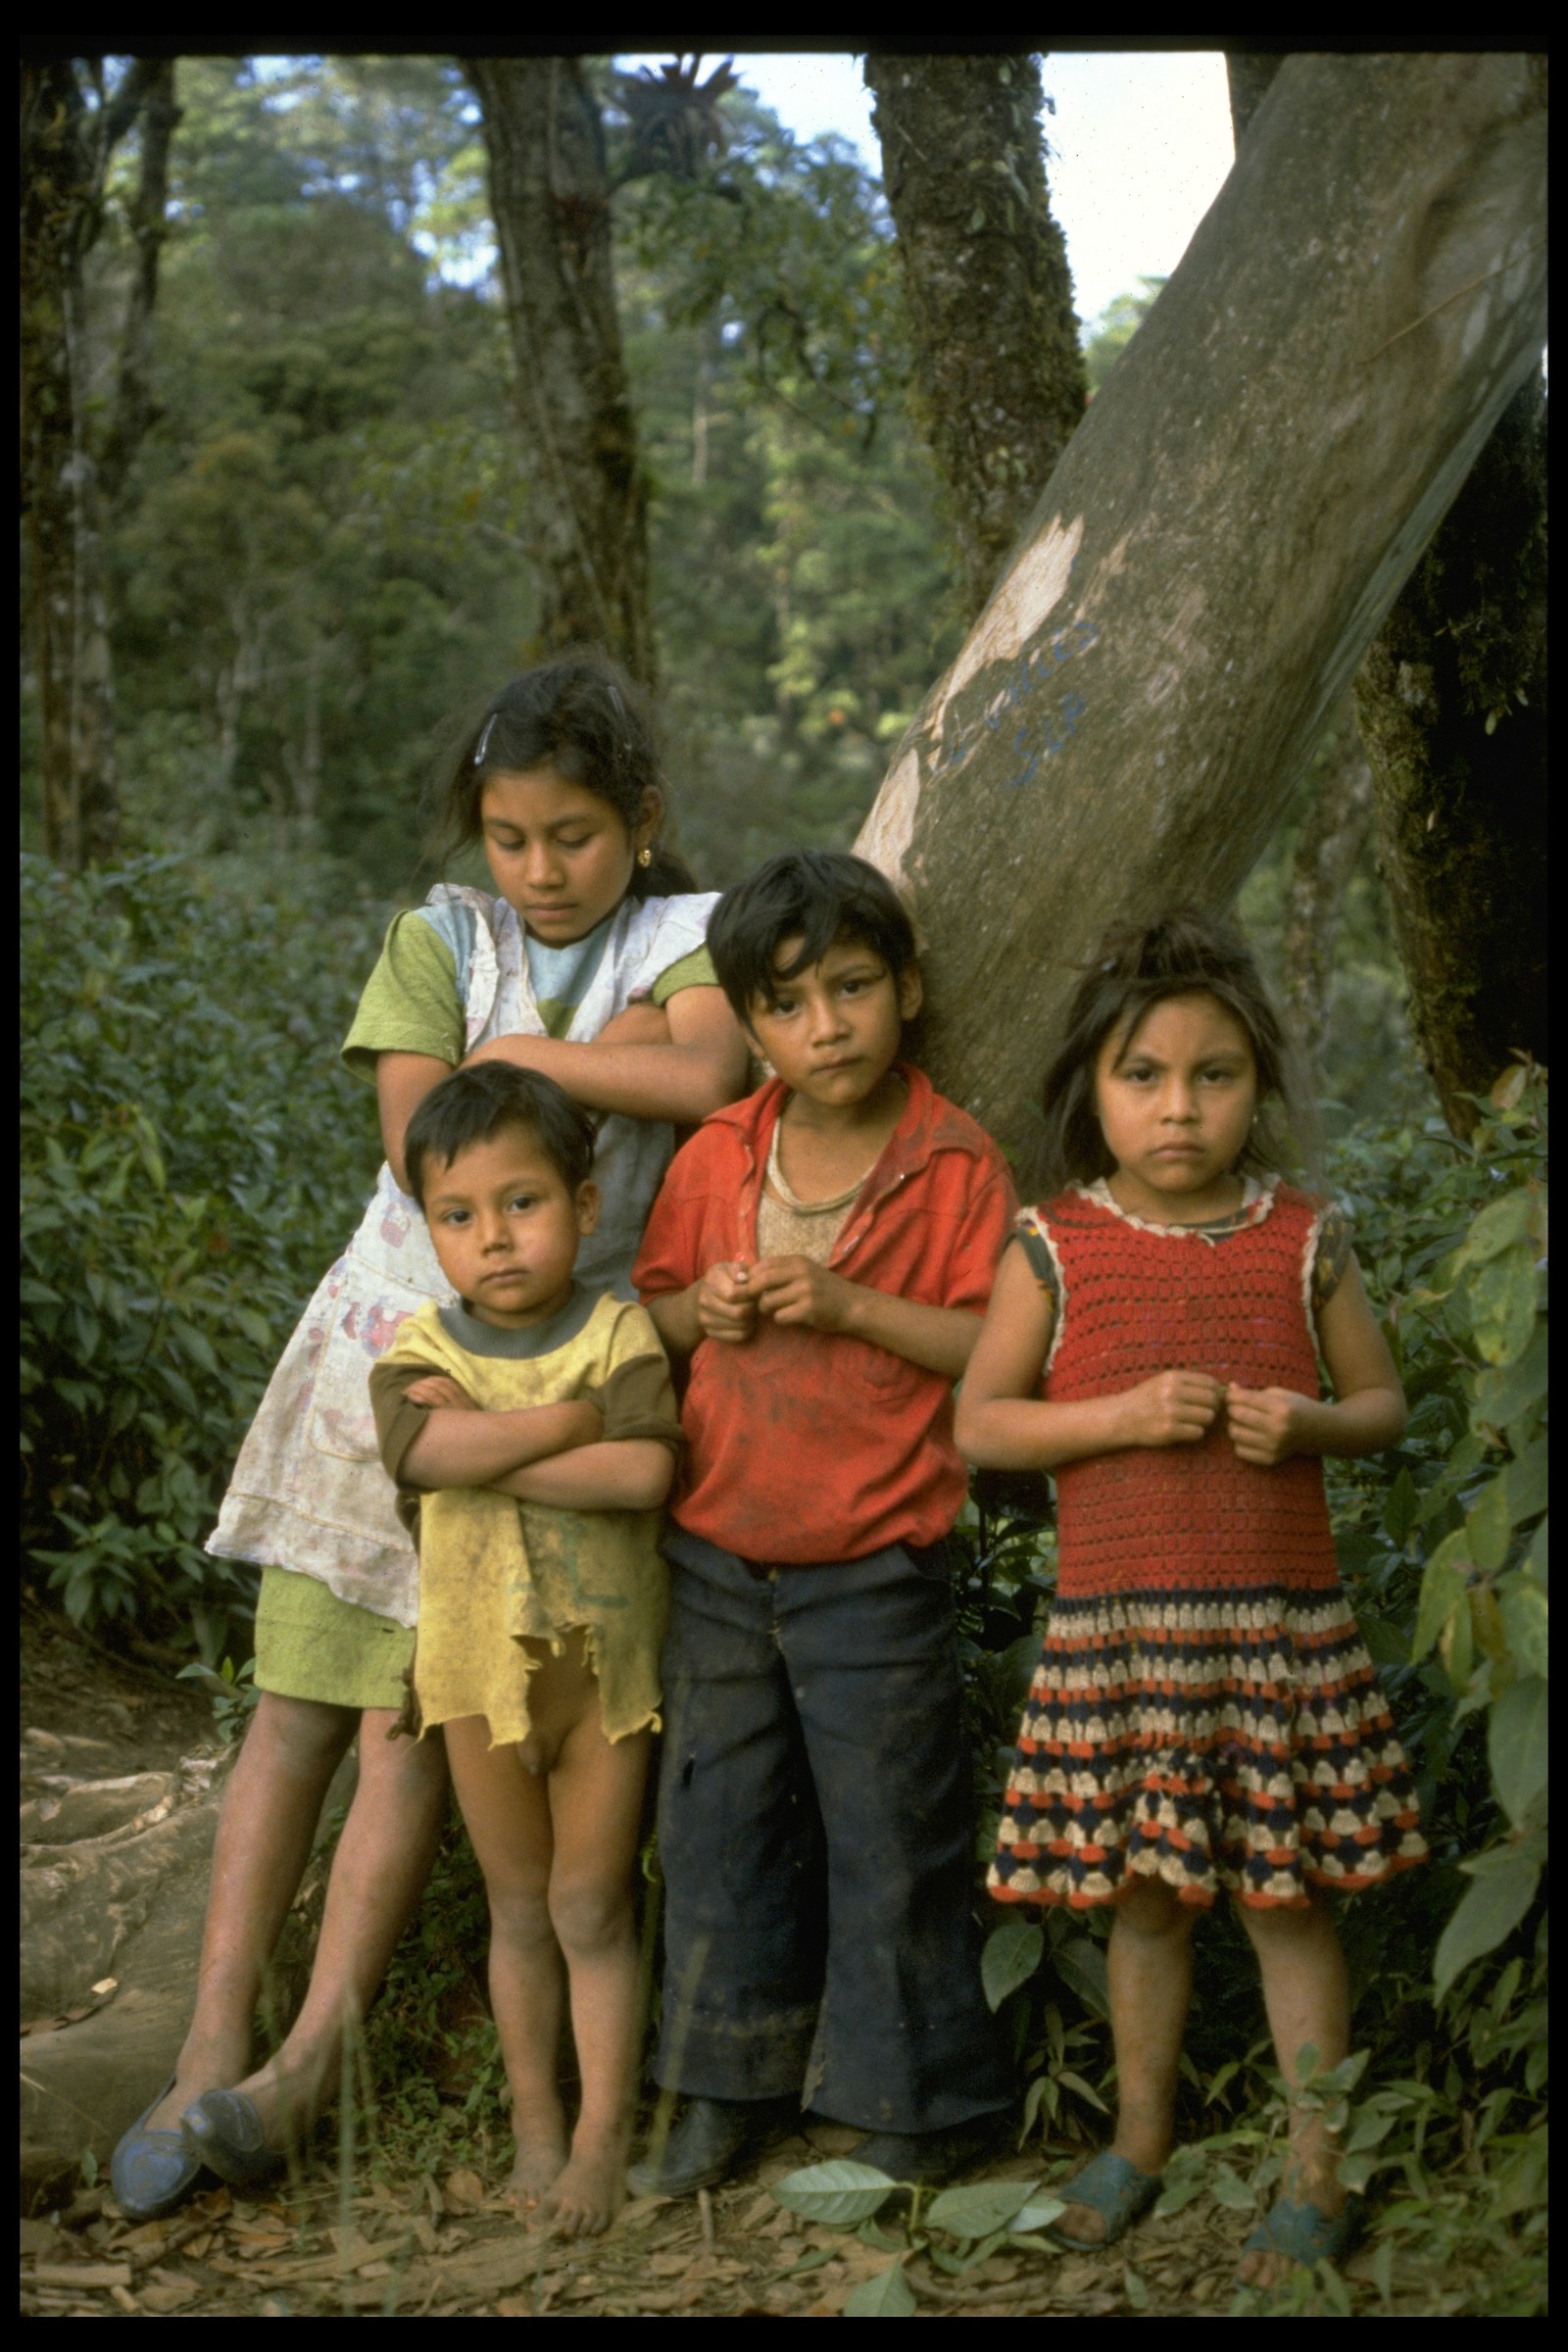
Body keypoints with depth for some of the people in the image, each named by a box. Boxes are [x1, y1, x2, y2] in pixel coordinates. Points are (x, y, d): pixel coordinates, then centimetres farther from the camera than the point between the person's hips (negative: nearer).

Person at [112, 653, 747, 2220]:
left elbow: (706, 1076, -23)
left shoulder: (686, 941, -1)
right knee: (297, 1707, 1)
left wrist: (513, 1052, -14)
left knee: (411, 1723, -4)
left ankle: (308, 2062, 1)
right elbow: (420, 1140, -10)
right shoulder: (440, 940, 3)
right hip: (391, 1334, 2)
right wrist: (602, 1066, -13)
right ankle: (211, 2052, 5)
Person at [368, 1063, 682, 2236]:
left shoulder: (619, 1333, -9)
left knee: (592, 1907, 6)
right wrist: (573, 1418, -23)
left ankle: (605, 2133, 17)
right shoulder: (420, 1348, -4)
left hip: (607, 1662, -2)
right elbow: (425, 1451, -25)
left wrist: (486, 1447, -22)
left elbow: (644, 1475, -25)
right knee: (520, 1908, 14)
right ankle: (536, 2122, 28)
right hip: (482, 1665, 2)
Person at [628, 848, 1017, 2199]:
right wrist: (701, 1309, -7)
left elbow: (995, 1349, -12)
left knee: (891, 1832, 5)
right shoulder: (715, 1158, 4)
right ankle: (727, 2095, 27)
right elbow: (647, 1315, 14)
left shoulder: (956, 1164, -8)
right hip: (717, 1555, 5)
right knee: (719, 1823, 13)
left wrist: (852, 1305, -20)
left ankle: (916, 2107, 21)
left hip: (876, 1567, -4)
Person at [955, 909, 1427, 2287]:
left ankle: (1318, 2172, 19)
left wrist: (1311, 1424, -13)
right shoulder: (1055, 1250, -1)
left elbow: (1384, 1401, 9)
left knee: (1288, 1895, 5)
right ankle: (1142, 2137, 32)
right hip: (1119, 1626, 0)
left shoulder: (1302, 1240, 1)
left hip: (1282, 1626, 0)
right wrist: (1119, 1417, -14)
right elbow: (980, 1423, 0)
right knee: (1146, 1896, 12)